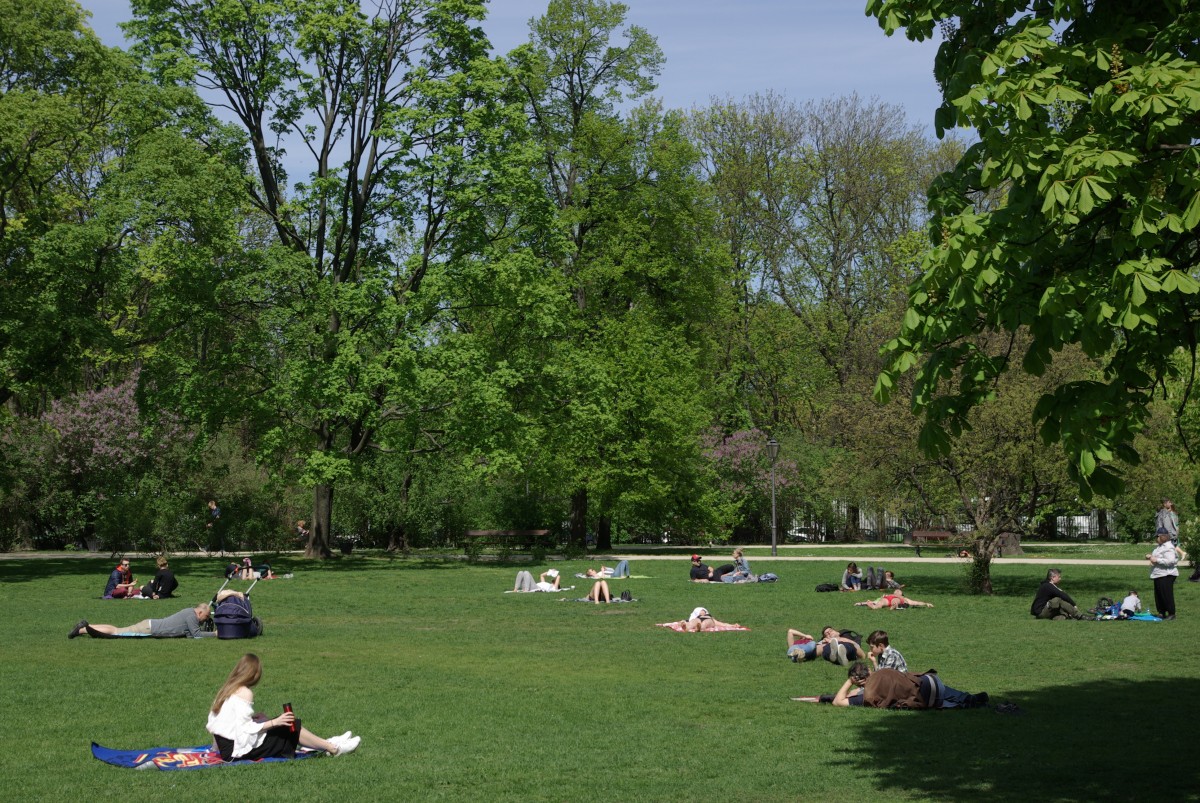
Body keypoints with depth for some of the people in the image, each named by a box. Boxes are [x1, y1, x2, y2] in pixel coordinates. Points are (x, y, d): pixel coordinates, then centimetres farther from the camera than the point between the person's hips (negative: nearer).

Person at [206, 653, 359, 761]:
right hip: (239, 750, -9)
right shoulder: (245, 693, -18)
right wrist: (274, 722, -21)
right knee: (291, 727, 0)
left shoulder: (228, 689, 8)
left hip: (225, 746, 9)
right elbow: (244, 729, -24)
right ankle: (333, 748, 9)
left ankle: (325, 743, 23)